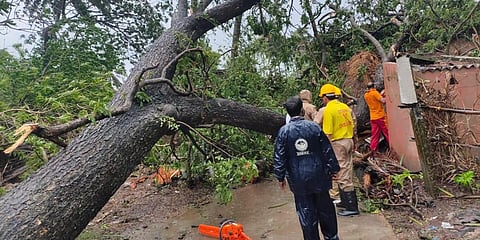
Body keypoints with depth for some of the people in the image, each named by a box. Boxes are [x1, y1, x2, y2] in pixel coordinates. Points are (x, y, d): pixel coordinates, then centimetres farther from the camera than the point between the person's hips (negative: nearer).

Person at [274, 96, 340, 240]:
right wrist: (333, 169, 8)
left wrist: (280, 177, 4)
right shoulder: (314, 127, -6)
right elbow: (327, 151, -2)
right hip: (318, 176, 2)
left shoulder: (284, 131, -8)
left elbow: (279, 157, -6)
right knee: (325, 209, 19)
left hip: (298, 180, -1)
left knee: (306, 213, 9)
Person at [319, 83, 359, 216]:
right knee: (347, 173, 18)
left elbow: (328, 133, -17)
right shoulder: (345, 106, 8)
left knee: (342, 176, -1)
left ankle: (352, 207, 5)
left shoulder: (328, 110, -14)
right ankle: (345, 201, 31)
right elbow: (352, 125, 12)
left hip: (337, 143, -8)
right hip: (349, 141, 8)